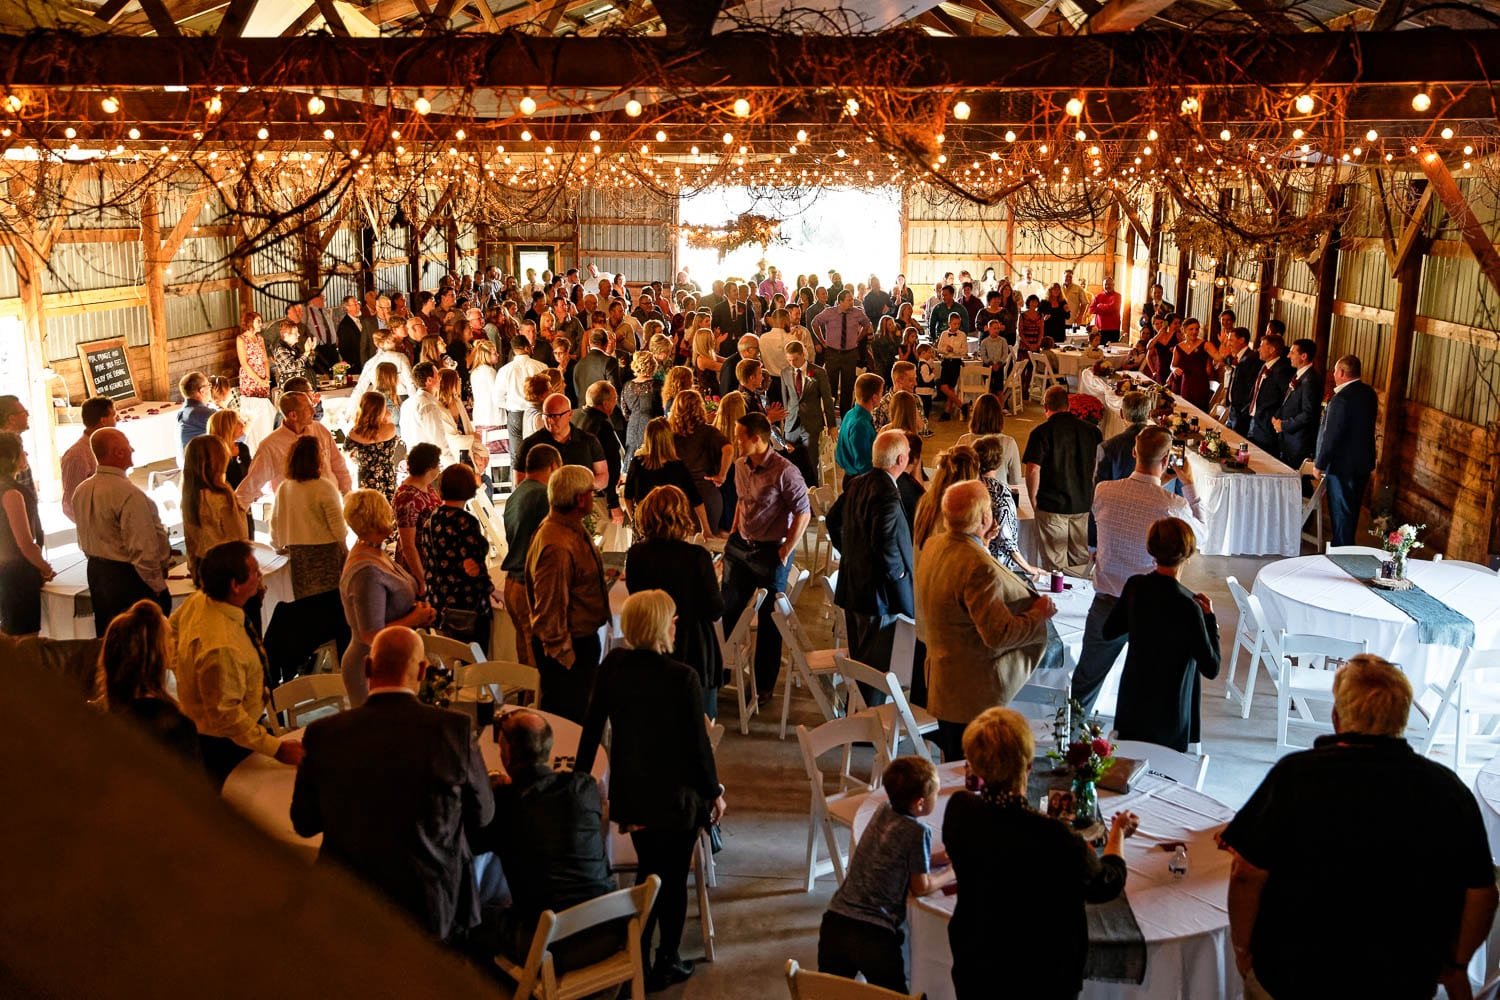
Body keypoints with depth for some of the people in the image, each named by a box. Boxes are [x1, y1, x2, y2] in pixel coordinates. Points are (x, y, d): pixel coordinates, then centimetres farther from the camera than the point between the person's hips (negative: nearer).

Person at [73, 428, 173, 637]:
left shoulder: (81, 491, 3)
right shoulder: (129, 494, -23)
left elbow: (84, 540, 14)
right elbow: (143, 549, -23)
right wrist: (158, 586, -12)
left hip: (96, 572, 9)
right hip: (129, 578, -9)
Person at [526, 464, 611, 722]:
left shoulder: (573, 529, 4)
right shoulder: (558, 547, -29)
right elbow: (550, 608, -26)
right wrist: (563, 656, -21)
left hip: (582, 638, 10)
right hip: (569, 647, -10)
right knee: (565, 720, 2)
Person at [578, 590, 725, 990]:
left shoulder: (612, 666, -7)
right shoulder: (682, 678, -22)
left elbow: (592, 729, 1)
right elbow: (698, 743, -16)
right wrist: (714, 791, -1)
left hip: (629, 792, 5)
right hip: (675, 796, -5)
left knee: (647, 871, 22)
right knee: (673, 878, 13)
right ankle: (665, 965, 25)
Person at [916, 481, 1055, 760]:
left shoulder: (933, 545, 0)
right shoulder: (979, 567, -28)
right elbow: (998, 634, -27)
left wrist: (981, 545, 13)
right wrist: (1039, 614, -13)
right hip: (974, 692, -9)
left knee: (953, 762, 22)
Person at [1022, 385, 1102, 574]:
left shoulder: (1041, 432, -10)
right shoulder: (1092, 430, 3)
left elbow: (1033, 470, -14)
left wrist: (1034, 501, -2)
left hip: (1052, 506, -4)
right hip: (1084, 505, 4)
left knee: (1054, 563, 4)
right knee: (1081, 561, 12)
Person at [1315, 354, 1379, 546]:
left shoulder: (1341, 399, -23)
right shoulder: (1369, 393, 4)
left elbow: (1331, 436, -21)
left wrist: (1319, 464, -10)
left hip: (1342, 466, -8)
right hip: (1364, 463, 8)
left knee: (1340, 514, 3)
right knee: (1351, 512, 20)